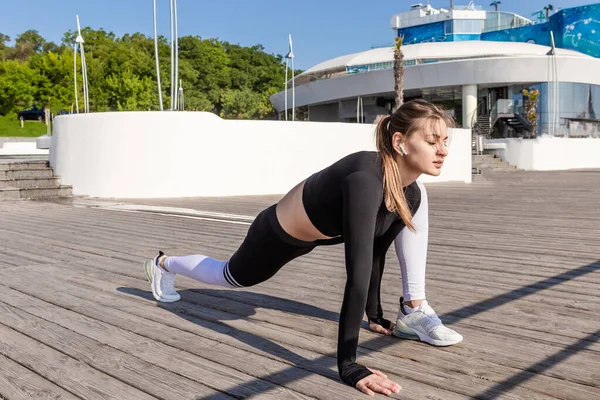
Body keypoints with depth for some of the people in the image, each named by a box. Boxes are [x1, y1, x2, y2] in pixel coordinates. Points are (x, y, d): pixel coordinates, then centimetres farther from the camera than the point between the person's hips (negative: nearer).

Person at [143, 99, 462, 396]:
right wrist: (348, 366, -44)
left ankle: (413, 312, -5)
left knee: (419, 199, -8)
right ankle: (163, 264, 57)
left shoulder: (409, 192, -19)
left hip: (321, 229, 6)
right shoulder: (365, 181, -43)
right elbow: (357, 275, -46)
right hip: (279, 235, -6)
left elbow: (376, 253, -4)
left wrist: (375, 316, 2)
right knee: (230, 277, 25)